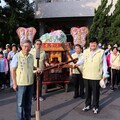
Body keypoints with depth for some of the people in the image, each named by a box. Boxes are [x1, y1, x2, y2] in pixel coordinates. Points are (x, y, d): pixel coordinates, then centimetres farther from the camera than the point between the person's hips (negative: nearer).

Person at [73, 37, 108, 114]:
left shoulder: (101, 52, -3)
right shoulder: (86, 51, 4)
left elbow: (104, 64, 0)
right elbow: (82, 60, 14)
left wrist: (104, 74, -4)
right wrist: (77, 64, -6)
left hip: (96, 76, -3)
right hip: (86, 76, 3)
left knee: (96, 92, 7)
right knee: (87, 91, 14)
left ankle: (95, 107, 22)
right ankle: (88, 105, 30)